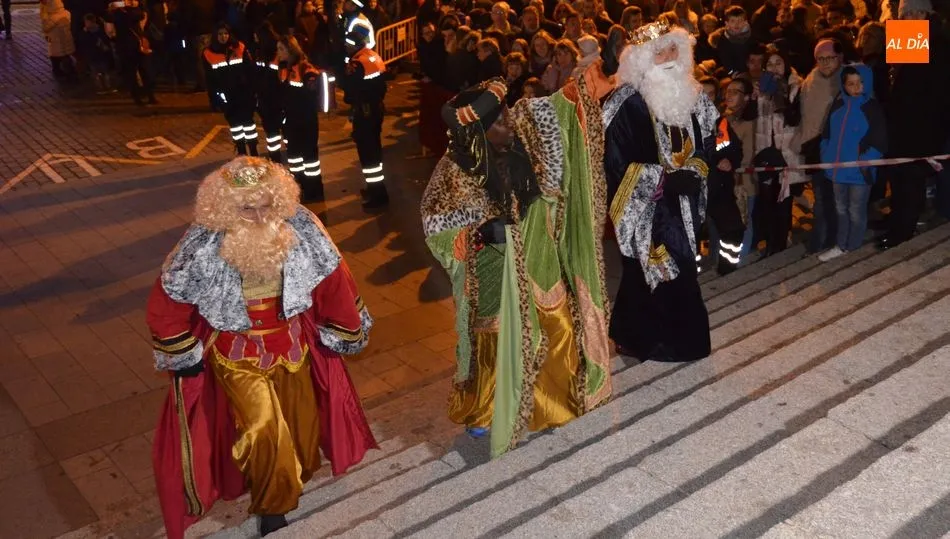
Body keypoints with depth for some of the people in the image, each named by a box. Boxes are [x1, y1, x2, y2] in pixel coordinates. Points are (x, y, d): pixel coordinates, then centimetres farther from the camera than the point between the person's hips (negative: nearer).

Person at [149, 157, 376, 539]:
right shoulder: (204, 248, -27)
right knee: (265, 432, -10)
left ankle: (298, 479, 53)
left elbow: (332, 279, -4)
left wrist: (343, 333, 5)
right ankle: (271, 506, 20)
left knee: (301, 424, 19)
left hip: (293, 345, 3)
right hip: (237, 354, -3)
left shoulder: (301, 230, -21)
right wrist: (185, 358, -4)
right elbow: (165, 305, -13)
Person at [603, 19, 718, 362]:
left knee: (682, 270, 12)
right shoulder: (628, 103, -14)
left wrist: (694, 174, -9)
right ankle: (639, 338, 18)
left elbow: (704, 146, 11)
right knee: (647, 272, 1)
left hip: (682, 204, 6)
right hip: (645, 207, -6)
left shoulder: (691, 95, 6)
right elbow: (617, 161, -17)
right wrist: (664, 178, -20)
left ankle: (680, 335, 27)